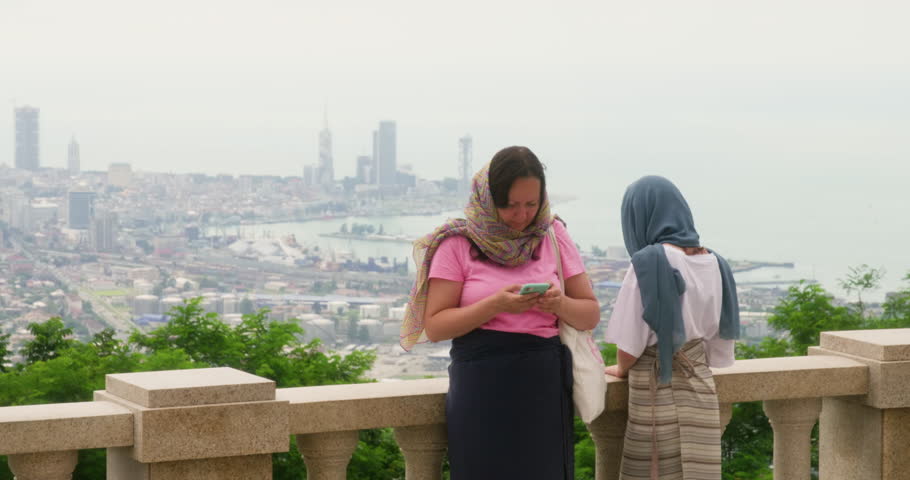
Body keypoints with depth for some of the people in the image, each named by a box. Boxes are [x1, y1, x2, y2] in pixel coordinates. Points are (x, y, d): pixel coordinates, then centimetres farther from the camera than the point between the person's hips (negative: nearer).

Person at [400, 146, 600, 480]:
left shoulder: (553, 236, 8)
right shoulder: (459, 243, -2)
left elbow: (590, 315, 10)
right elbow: (434, 326, -6)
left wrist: (560, 304, -12)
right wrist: (495, 305, -19)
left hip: (545, 386, 3)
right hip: (483, 386, -3)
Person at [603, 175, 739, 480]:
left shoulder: (650, 261, -13)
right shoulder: (713, 264, 6)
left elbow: (630, 343, -10)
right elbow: (718, 347, 12)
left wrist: (621, 368, 8)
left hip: (656, 394, -6)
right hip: (700, 390, 6)